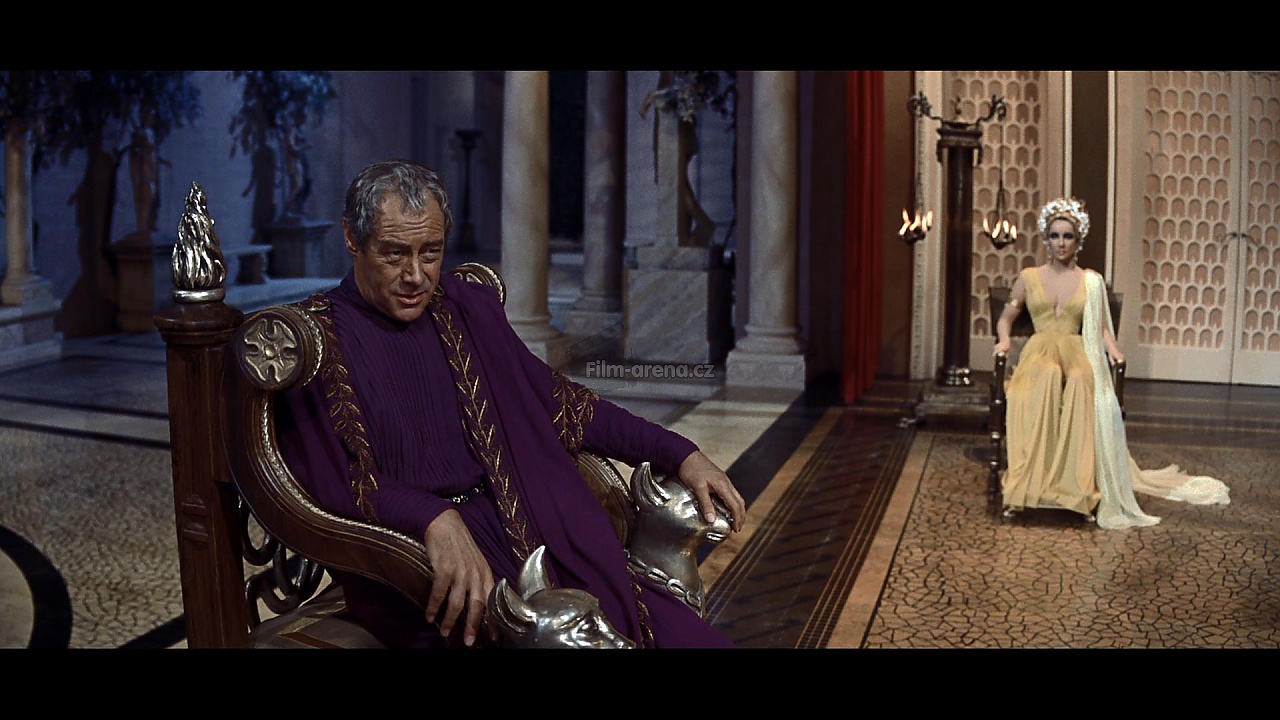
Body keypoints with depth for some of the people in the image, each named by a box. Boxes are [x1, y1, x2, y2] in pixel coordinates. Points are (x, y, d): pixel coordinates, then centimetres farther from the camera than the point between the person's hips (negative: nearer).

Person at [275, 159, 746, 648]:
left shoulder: (469, 308, 15)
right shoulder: (316, 338, -2)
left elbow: (558, 401, 19)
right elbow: (325, 478, -12)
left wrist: (680, 455, 12)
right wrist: (434, 520, -29)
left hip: (525, 525, 5)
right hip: (410, 554, -5)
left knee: (676, 628, -16)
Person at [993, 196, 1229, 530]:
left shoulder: (1092, 281, 15)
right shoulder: (1028, 277, 15)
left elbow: (1101, 327, 14)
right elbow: (1005, 318, 20)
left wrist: (1112, 348, -8)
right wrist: (1004, 340, -1)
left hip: (1077, 352, 1)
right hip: (1039, 351, -1)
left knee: (1083, 381, -38)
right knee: (1047, 378, -39)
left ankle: (1083, 486, -41)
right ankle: (1031, 481, -43)